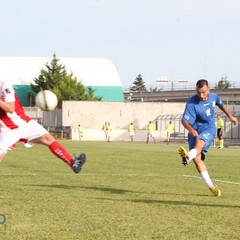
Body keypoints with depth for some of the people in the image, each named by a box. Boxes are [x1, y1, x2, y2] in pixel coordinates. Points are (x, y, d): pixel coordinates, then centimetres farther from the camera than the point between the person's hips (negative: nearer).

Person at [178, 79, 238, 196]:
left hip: (209, 128, 0)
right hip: (195, 131, 0)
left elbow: (221, 105, 25)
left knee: (199, 141, -35)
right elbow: (185, 120, -22)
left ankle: (188, 156, -67)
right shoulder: (191, 103, -14)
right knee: (197, 158, -17)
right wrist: (190, 129, -43)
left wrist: (230, 116, 37)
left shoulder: (213, 97, 0)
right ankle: (211, 186, -9)